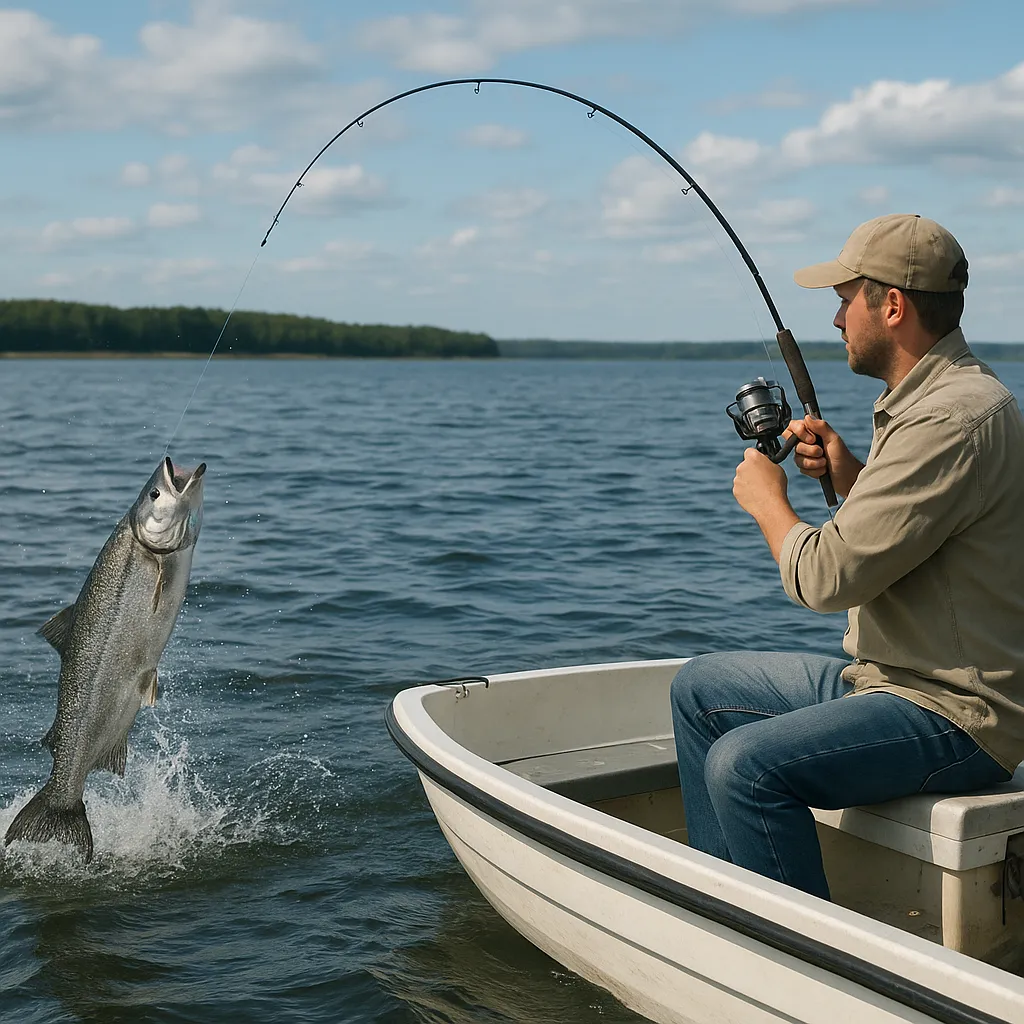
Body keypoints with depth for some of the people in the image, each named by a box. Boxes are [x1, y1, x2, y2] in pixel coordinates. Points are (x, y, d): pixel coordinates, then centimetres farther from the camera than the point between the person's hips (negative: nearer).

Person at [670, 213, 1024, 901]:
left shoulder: (956, 419, -24)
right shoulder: (927, 397, 11)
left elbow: (826, 576, -25)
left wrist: (767, 499, -6)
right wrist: (847, 473, 7)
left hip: (960, 715, -11)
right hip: (890, 677, 11)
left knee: (745, 765, -28)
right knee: (701, 688, 15)